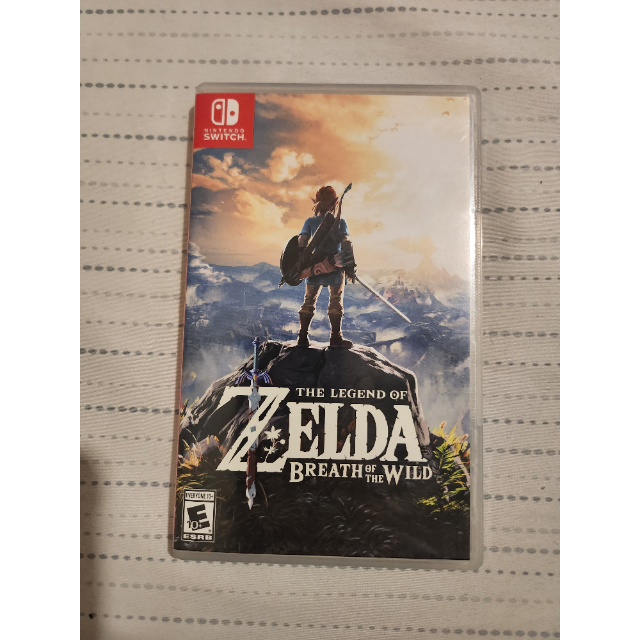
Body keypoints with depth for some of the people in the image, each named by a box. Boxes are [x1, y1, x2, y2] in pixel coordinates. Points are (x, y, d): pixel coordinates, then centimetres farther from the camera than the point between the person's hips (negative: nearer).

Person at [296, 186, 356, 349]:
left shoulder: (310, 221, 3)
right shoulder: (340, 221, -3)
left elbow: (300, 245, -3)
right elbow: (346, 244, -8)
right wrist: (350, 267, -4)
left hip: (314, 267, 3)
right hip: (335, 268, -2)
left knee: (309, 301, 11)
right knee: (336, 301, 5)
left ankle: (303, 337, 11)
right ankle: (336, 338, 6)